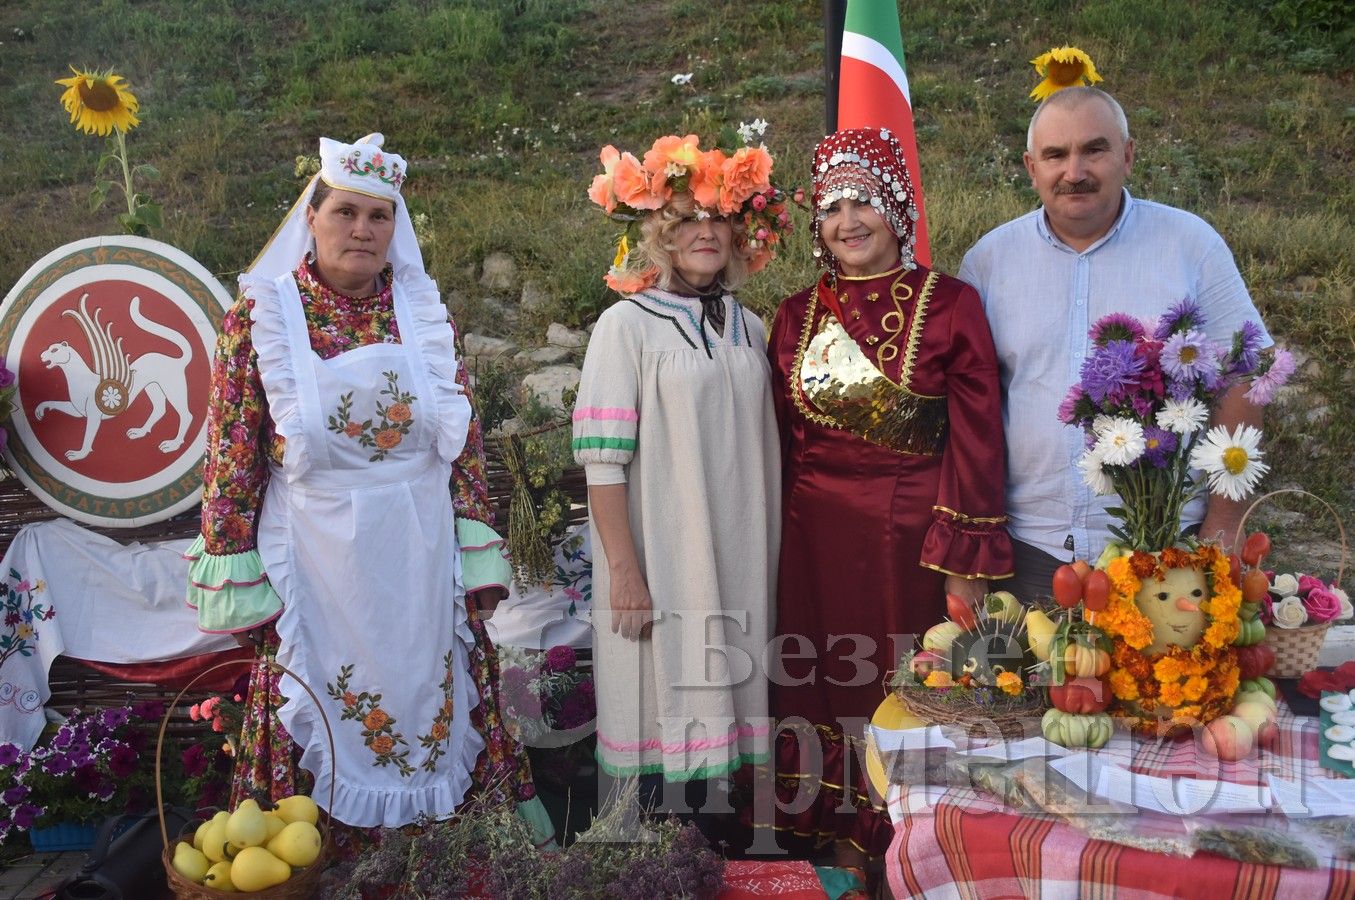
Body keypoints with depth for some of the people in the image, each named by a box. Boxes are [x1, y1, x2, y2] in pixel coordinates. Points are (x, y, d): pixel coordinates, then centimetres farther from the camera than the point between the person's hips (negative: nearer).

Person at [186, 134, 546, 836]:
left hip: (423, 555, 3)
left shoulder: (424, 310, 3)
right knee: (329, 728, 9)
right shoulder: (260, 313, -4)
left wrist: (476, 561, 0)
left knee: (436, 713, 12)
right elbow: (232, 458, -4)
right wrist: (240, 588, -7)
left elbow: (463, 441, 4)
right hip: (317, 558, -2)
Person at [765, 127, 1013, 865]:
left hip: (911, 534, -3)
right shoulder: (798, 315, 6)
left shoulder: (949, 305, -6)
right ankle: (842, 834, 32)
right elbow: (781, 441, 11)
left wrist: (968, 562, -11)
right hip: (815, 537, 4)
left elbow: (977, 443, -8)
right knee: (828, 686, 11)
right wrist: (776, 540, 10)